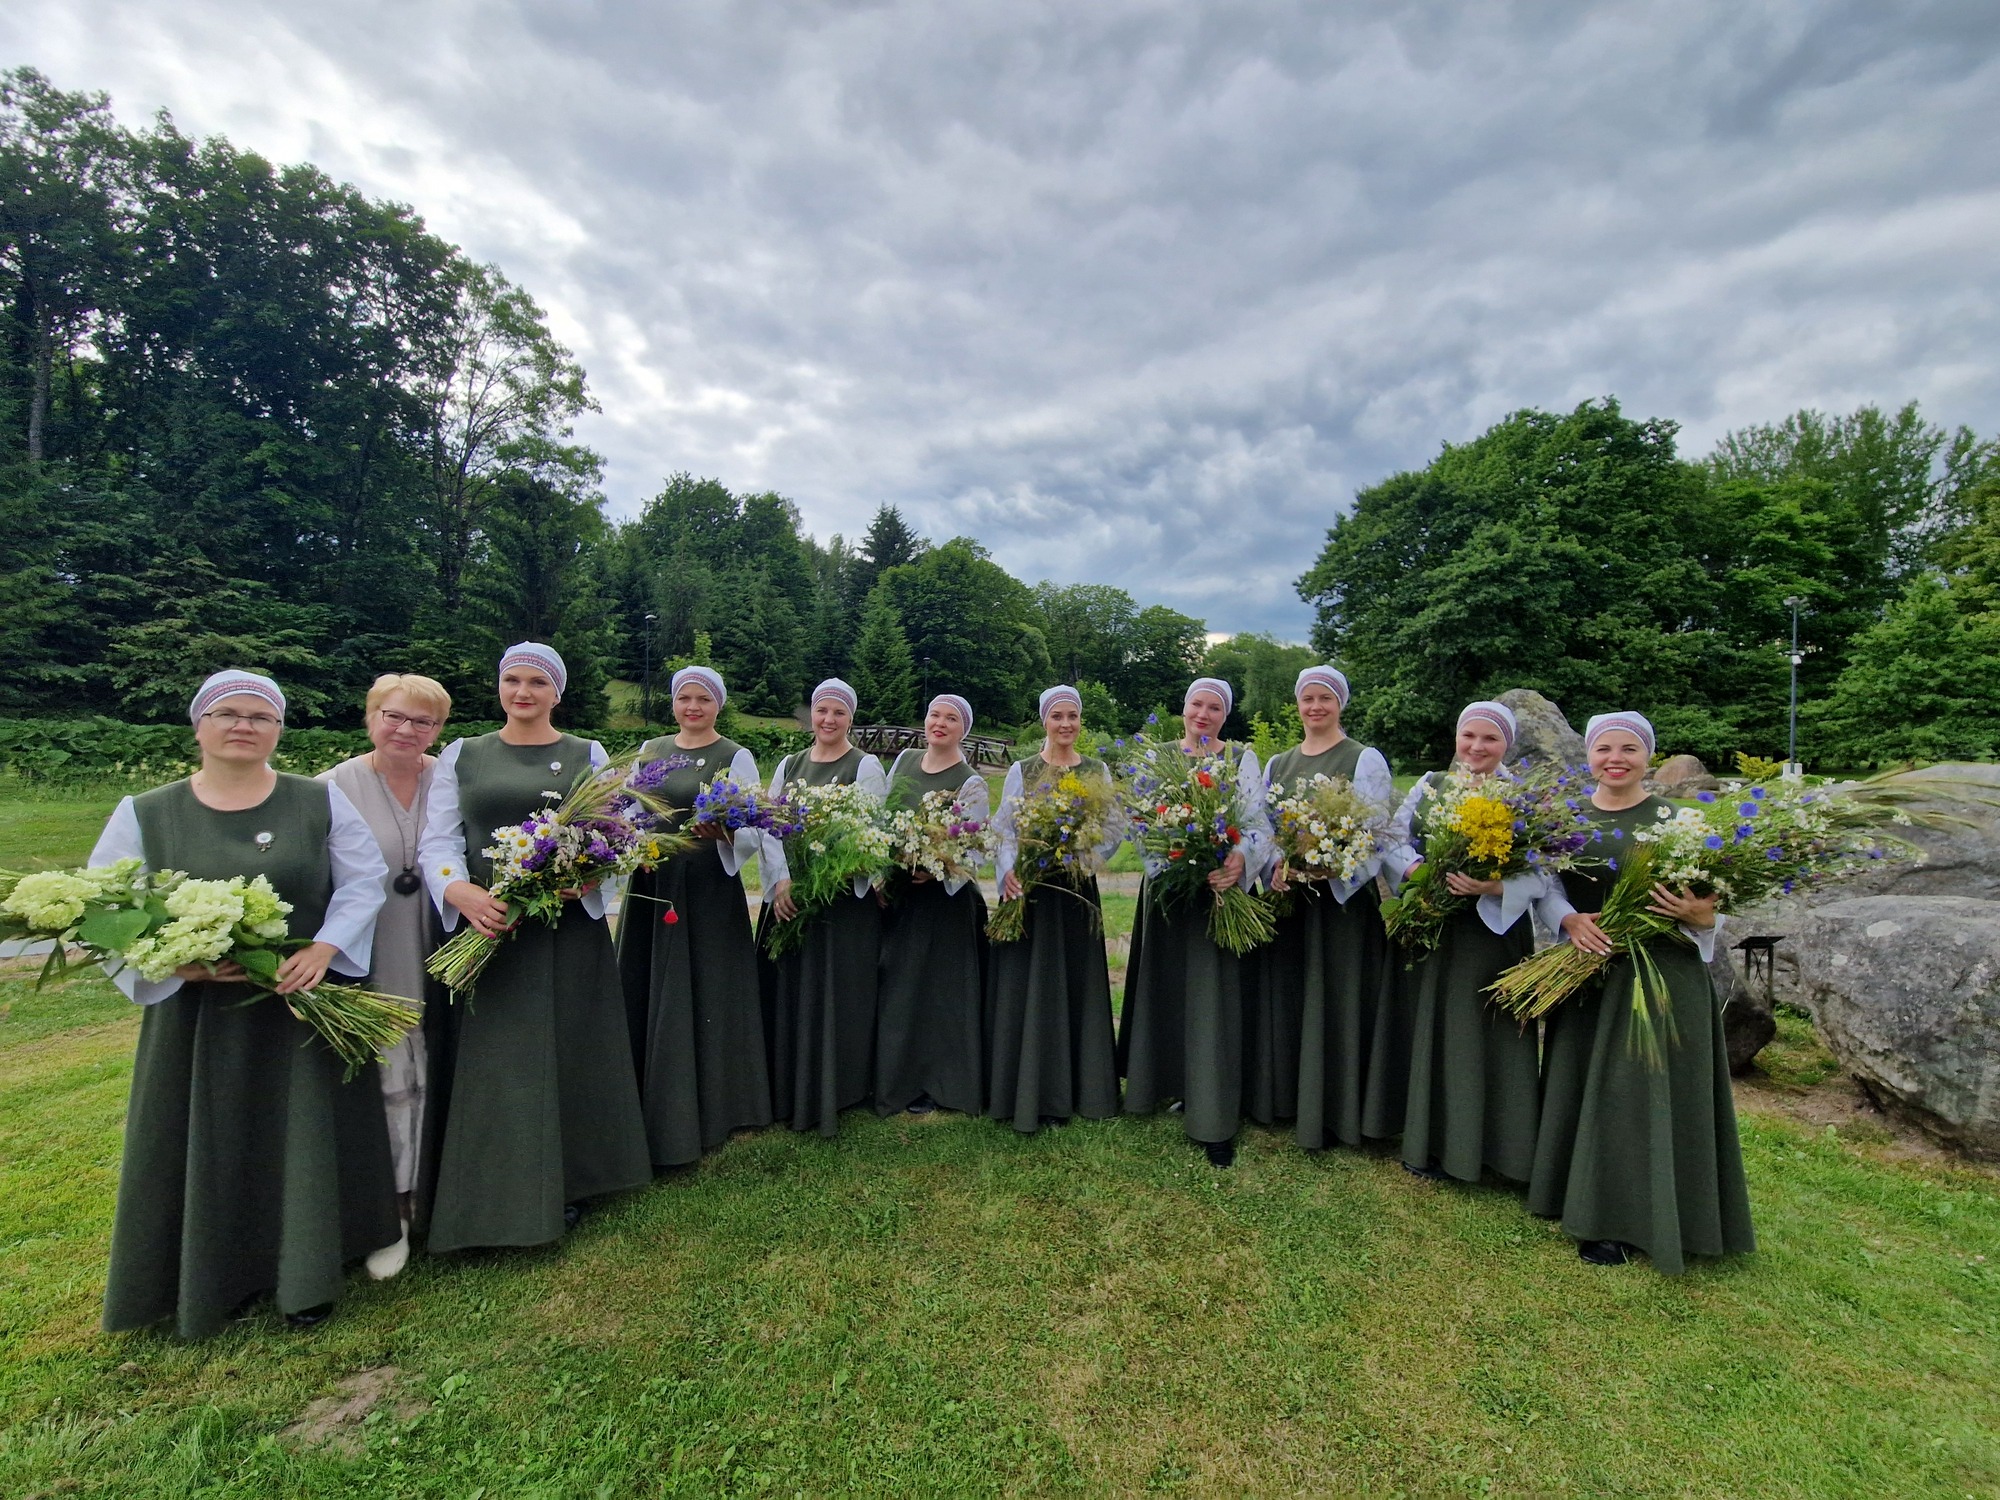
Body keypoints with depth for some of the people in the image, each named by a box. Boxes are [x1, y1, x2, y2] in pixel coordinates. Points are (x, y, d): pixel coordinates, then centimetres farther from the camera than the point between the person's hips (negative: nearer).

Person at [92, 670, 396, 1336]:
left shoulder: (321, 801, -2)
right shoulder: (144, 814, -1)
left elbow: (363, 881, -1)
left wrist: (325, 948, -16)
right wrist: (175, 963, -17)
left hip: (305, 1004, 0)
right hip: (197, 1013, 1)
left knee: (307, 1138, 9)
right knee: (206, 1148, 12)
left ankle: (304, 1275, 27)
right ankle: (211, 1278, 34)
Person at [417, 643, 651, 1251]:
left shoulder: (587, 756, 6)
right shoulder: (462, 755, 8)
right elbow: (437, 839, 0)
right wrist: (462, 892, -20)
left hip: (569, 929, 0)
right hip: (484, 925, 1)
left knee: (565, 1053, 8)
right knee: (486, 1060, 6)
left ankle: (562, 1184, 24)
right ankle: (483, 1193, 23)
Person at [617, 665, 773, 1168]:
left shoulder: (735, 757, -3)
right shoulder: (650, 750, 12)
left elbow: (752, 830, -9)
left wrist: (723, 831, -30)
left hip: (708, 891, -5)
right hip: (651, 885, 5)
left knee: (703, 993, 2)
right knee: (646, 992, 11)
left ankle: (704, 1111, 17)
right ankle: (648, 1106, 27)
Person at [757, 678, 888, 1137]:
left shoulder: (865, 767, -2)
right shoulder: (789, 765, 11)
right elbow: (770, 827, 3)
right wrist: (781, 881, -13)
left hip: (843, 900, -4)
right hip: (786, 896, 4)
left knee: (834, 995, 0)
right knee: (787, 995, 9)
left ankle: (832, 1095, 15)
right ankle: (786, 1093, 25)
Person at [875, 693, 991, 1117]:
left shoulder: (971, 783, -9)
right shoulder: (904, 760, 8)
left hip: (944, 897, -5)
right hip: (897, 892, 6)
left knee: (938, 989, 3)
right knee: (897, 986, 12)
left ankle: (935, 1082, 19)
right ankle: (899, 1077, 28)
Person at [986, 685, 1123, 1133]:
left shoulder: (1098, 771, 8)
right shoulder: (1021, 771, 5)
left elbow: (1113, 827, 2)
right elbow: (1003, 828, 0)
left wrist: (1086, 855, -15)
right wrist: (1009, 870, -17)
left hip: (1076, 888, 1)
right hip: (1027, 887, -1)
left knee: (1076, 983, 6)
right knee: (1026, 986, 2)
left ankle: (1070, 1088, 20)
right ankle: (1027, 1091, 14)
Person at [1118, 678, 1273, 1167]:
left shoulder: (1243, 759, 3)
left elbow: (1258, 823, -6)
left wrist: (1240, 860, -26)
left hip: (1221, 885, -2)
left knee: (1213, 996, -3)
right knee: (1167, 988, 11)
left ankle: (1214, 1120, 4)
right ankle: (1170, 1084, 29)